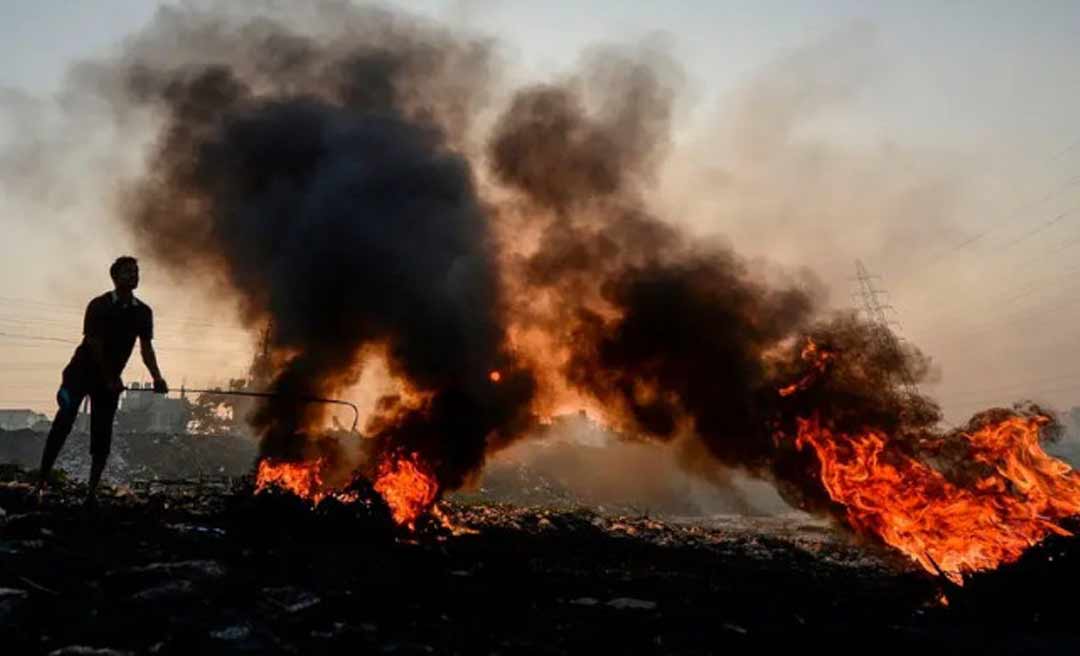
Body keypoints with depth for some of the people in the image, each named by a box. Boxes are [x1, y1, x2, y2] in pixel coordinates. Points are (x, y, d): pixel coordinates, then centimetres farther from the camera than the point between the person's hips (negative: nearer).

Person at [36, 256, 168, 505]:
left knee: (102, 434, 1)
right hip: (82, 372, -3)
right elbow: (95, 344, -16)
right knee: (63, 423, -10)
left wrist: (157, 377, -19)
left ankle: (92, 490, 4)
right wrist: (109, 379, -22)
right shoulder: (99, 305, -11)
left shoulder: (143, 312, 0)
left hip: (111, 378, 4)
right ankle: (42, 480, -2)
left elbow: (146, 348, -4)